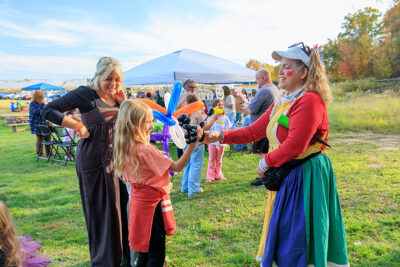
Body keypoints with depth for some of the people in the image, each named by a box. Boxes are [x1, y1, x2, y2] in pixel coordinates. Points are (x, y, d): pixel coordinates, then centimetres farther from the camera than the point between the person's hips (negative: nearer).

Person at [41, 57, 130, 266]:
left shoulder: (117, 97, 7)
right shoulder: (86, 94, -12)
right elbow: (48, 111, -15)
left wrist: (123, 103, -3)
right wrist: (78, 125, -20)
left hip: (115, 157, 6)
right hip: (93, 160, -6)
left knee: (121, 204, 12)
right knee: (100, 209, 5)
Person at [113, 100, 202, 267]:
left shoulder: (126, 147, 0)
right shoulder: (146, 150, -25)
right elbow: (177, 167, -22)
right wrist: (193, 143, -26)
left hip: (139, 200, 9)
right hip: (152, 202, -8)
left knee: (145, 249, 23)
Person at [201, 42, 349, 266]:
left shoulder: (309, 100, -18)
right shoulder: (281, 103, 12)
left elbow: (294, 145, -24)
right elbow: (254, 131, 11)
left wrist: (266, 162, -10)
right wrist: (219, 137, 3)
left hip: (306, 178, -9)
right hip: (286, 177, 9)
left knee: (296, 242, 3)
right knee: (282, 239, 19)